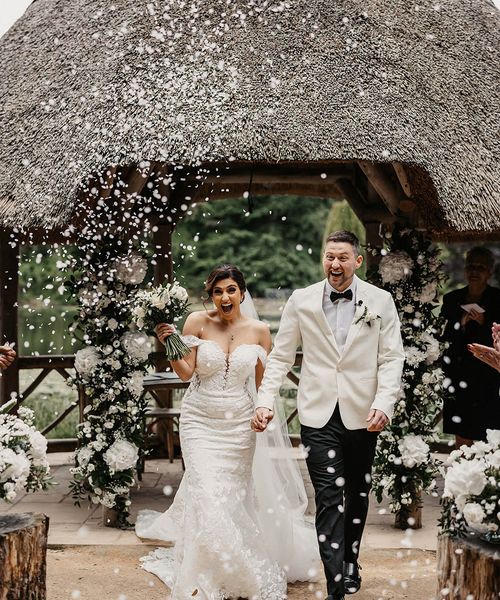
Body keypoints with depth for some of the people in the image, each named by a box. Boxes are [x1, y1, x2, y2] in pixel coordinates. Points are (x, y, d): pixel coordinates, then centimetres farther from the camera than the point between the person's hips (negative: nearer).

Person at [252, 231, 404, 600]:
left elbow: (392, 358, -1)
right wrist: (265, 400, -5)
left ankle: (350, 563, 37)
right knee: (329, 497, -9)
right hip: (318, 415, -1)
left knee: (358, 495, 15)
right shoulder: (301, 301, 2)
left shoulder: (380, 301, 1)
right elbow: (281, 356, 5)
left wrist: (383, 404, -15)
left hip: (363, 414, 1)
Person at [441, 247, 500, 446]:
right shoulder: (451, 299, 9)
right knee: (461, 438, 6)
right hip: (457, 379, 3)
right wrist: (461, 323, -10)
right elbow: (442, 337, 6)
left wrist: (484, 323, -17)